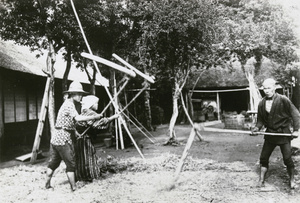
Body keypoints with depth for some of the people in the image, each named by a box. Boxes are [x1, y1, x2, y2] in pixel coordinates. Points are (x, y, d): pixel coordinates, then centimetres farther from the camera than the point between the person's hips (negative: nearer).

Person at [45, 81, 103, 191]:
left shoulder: (67, 103, 17)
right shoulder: (69, 104, -14)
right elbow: (78, 118, -29)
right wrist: (94, 117, -25)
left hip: (55, 138, 9)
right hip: (63, 139, -9)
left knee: (53, 163, 17)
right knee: (70, 164, -2)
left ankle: (47, 185, 26)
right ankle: (73, 188, 2)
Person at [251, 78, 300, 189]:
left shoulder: (283, 100, -13)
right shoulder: (262, 103, 0)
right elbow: (260, 120, 9)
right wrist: (257, 128, -9)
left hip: (283, 133, -4)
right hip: (270, 133, 4)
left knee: (287, 158, 1)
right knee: (263, 157, 5)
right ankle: (261, 179, 18)